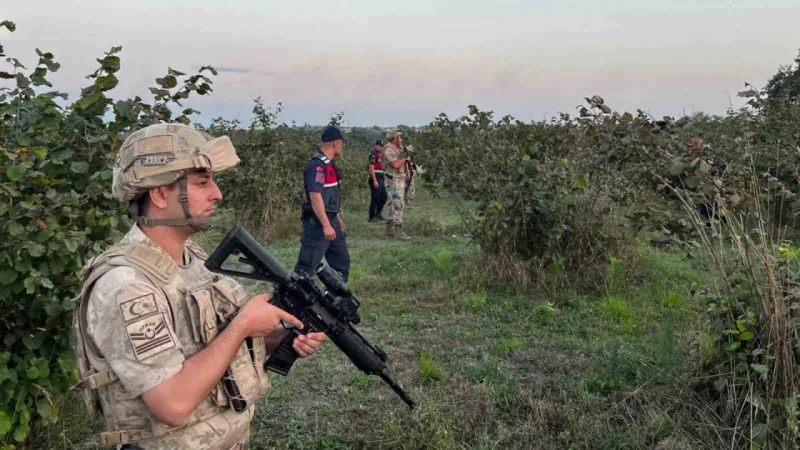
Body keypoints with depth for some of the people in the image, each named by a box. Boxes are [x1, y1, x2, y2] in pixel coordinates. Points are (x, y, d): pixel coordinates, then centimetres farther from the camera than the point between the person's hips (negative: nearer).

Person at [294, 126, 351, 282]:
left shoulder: (328, 164, 13)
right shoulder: (317, 165, -19)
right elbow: (315, 197, -26)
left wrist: (337, 218, 26)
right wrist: (326, 225, -29)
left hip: (331, 220, 10)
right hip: (318, 223, -10)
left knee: (342, 261, 16)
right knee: (306, 266, -7)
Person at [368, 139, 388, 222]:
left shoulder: (381, 155, 16)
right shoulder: (373, 155, -12)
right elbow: (371, 168, -19)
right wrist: (375, 180, -24)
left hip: (381, 179, 9)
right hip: (375, 179, -9)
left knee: (384, 197, 13)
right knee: (375, 198, -4)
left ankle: (378, 213, 24)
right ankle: (372, 217, 3)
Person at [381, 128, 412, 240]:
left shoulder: (398, 149, 16)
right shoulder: (389, 149, -13)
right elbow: (395, 164, -27)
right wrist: (405, 158, -13)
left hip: (400, 180, 10)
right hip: (393, 181, -10)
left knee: (394, 205, 12)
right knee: (398, 205, -13)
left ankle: (389, 229, 18)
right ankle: (398, 230, -13)